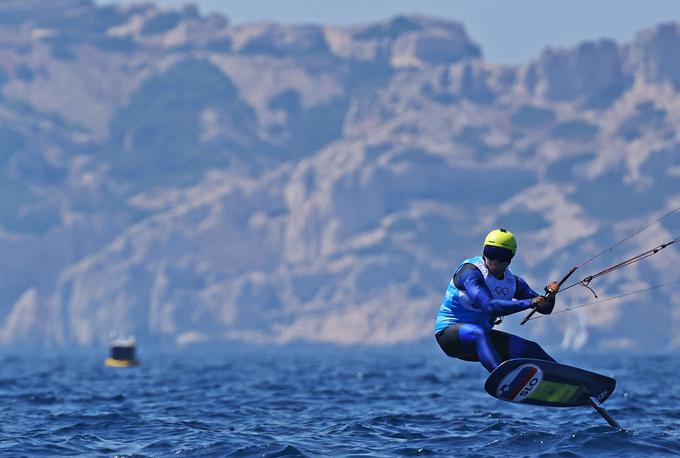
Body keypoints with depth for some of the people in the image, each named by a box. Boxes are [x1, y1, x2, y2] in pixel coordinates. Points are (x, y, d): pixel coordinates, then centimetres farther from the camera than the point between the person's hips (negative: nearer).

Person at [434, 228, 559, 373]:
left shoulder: (512, 282, 1)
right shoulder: (470, 271, -21)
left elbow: (545, 308, 5)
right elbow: (489, 306, -36)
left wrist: (550, 295, -19)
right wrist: (529, 303, -38)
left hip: (480, 334, 8)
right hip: (449, 332, -8)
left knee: (528, 348, -3)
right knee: (477, 333, -39)